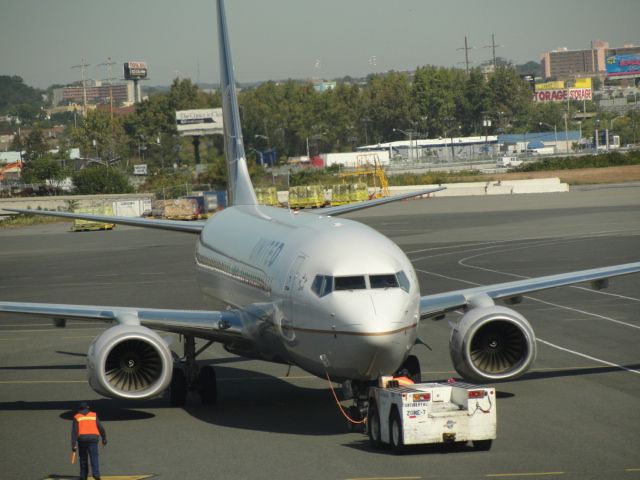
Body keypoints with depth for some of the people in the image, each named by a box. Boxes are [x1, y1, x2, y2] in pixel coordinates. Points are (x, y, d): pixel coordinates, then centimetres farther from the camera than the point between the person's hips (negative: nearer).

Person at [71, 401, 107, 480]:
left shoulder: (77, 417, 8)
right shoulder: (94, 415, 10)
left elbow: (74, 432, 0)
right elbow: (100, 428, 9)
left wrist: (73, 444, -3)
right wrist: (104, 438, 21)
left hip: (82, 439, 0)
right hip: (93, 438, 0)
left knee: (83, 458, 15)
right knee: (94, 457, -5)